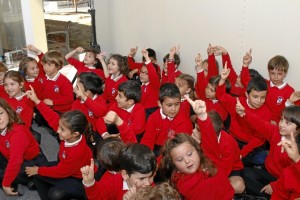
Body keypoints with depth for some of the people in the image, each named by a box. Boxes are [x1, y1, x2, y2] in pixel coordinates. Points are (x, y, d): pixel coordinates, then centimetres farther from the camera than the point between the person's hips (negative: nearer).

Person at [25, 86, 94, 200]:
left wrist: (38, 170, -10)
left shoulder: (76, 153, -38)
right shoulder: (70, 136, -18)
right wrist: (36, 100, -13)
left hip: (80, 180, -9)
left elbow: (59, 172, -24)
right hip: (64, 167, 9)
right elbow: (53, 118, -11)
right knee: (36, 174, 3)